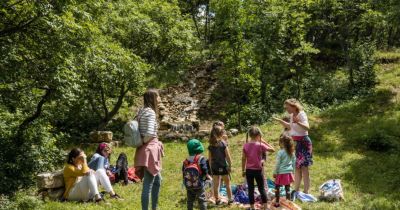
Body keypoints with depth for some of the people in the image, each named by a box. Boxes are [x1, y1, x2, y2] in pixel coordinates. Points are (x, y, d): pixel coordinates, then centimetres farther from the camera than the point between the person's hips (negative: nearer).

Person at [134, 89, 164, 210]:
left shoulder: (142, 111, 13)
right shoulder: (150, 112, -15)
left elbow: (139, 131, 16)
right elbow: (150, 133, -24)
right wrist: (143, 141, -8)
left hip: (150, 148, 10)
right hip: (150, 149, -10)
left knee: (157, 180, 21)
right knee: (148, 183, -4)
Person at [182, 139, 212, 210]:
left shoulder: (186, 161, -1)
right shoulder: (201, 159, -13)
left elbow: (183, 173, 4)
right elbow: (205, 171, -15)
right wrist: (209, 177, 5)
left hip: (189, 186, 4)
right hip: (199, 185, -4)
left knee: (190, 201, 17)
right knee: (202, 200, 5)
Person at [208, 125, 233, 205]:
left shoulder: (211, 146, -2)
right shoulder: (223, 143, -13)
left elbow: (210, 158, 2)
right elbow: (228, 156, -11)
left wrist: (211, 168, 11)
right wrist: (230, 165, -1)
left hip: (214, 167, 3)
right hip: (223, 166, -3)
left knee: (216, 185, 11)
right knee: (228, 184, 14)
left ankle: (217, 200, 20)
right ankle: (230, 199, 21)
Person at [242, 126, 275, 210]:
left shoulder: (245, 145, -2)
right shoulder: (260, 145, -12)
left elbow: (243, 159, 2)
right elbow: (272, 149, -3)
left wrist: (243, 170, 10)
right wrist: (263, 142, 2)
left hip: (248, 170, 3)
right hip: (258, 170, -2)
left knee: (251, 189, 9)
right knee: (262, 189, 9)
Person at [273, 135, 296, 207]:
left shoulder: (280, 153, -15)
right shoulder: (292, 152, 3)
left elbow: (278, 164, -11)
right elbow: (294, 162, 10)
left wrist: (275, 173, -2)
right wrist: (292, 171, 21)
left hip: (281, 173, -5)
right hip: (289, 173, 6)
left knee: (277, 188, 7)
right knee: (287, 188, 12)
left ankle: (277, 203, 10)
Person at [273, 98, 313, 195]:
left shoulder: (301, 114, -16)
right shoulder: (292, 115, 8)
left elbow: (307, 127, -31)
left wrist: (298, 122, -47)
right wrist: (280, 121, 18)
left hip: (304, 142, -9)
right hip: (296, 143, 9)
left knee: (304, 167, -6)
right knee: (297, 167, 12)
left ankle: (306, 192, 1)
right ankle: (296, 190, 20)